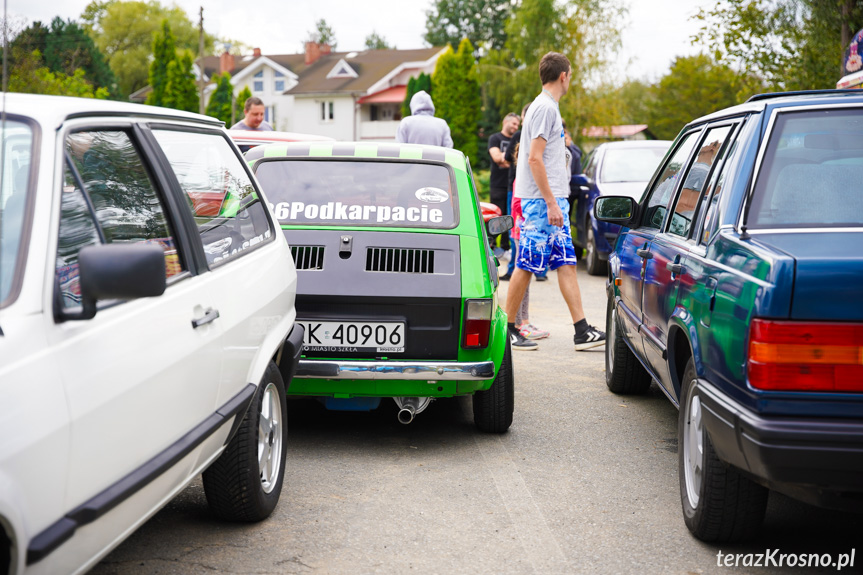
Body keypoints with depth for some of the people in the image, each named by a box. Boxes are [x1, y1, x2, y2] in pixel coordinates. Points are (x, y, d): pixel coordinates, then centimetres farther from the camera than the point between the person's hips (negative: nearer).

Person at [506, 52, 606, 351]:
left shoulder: (548, 106, 19)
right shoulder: (545, 107, -11)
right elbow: (534, 158, -18)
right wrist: (551, 202, -20)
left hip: (553, 200, 10)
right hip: (541, 201, -10)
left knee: (566, 263, 4)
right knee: (527, 265, -4)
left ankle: (582, 331, 2)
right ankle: (508, 329, 5)